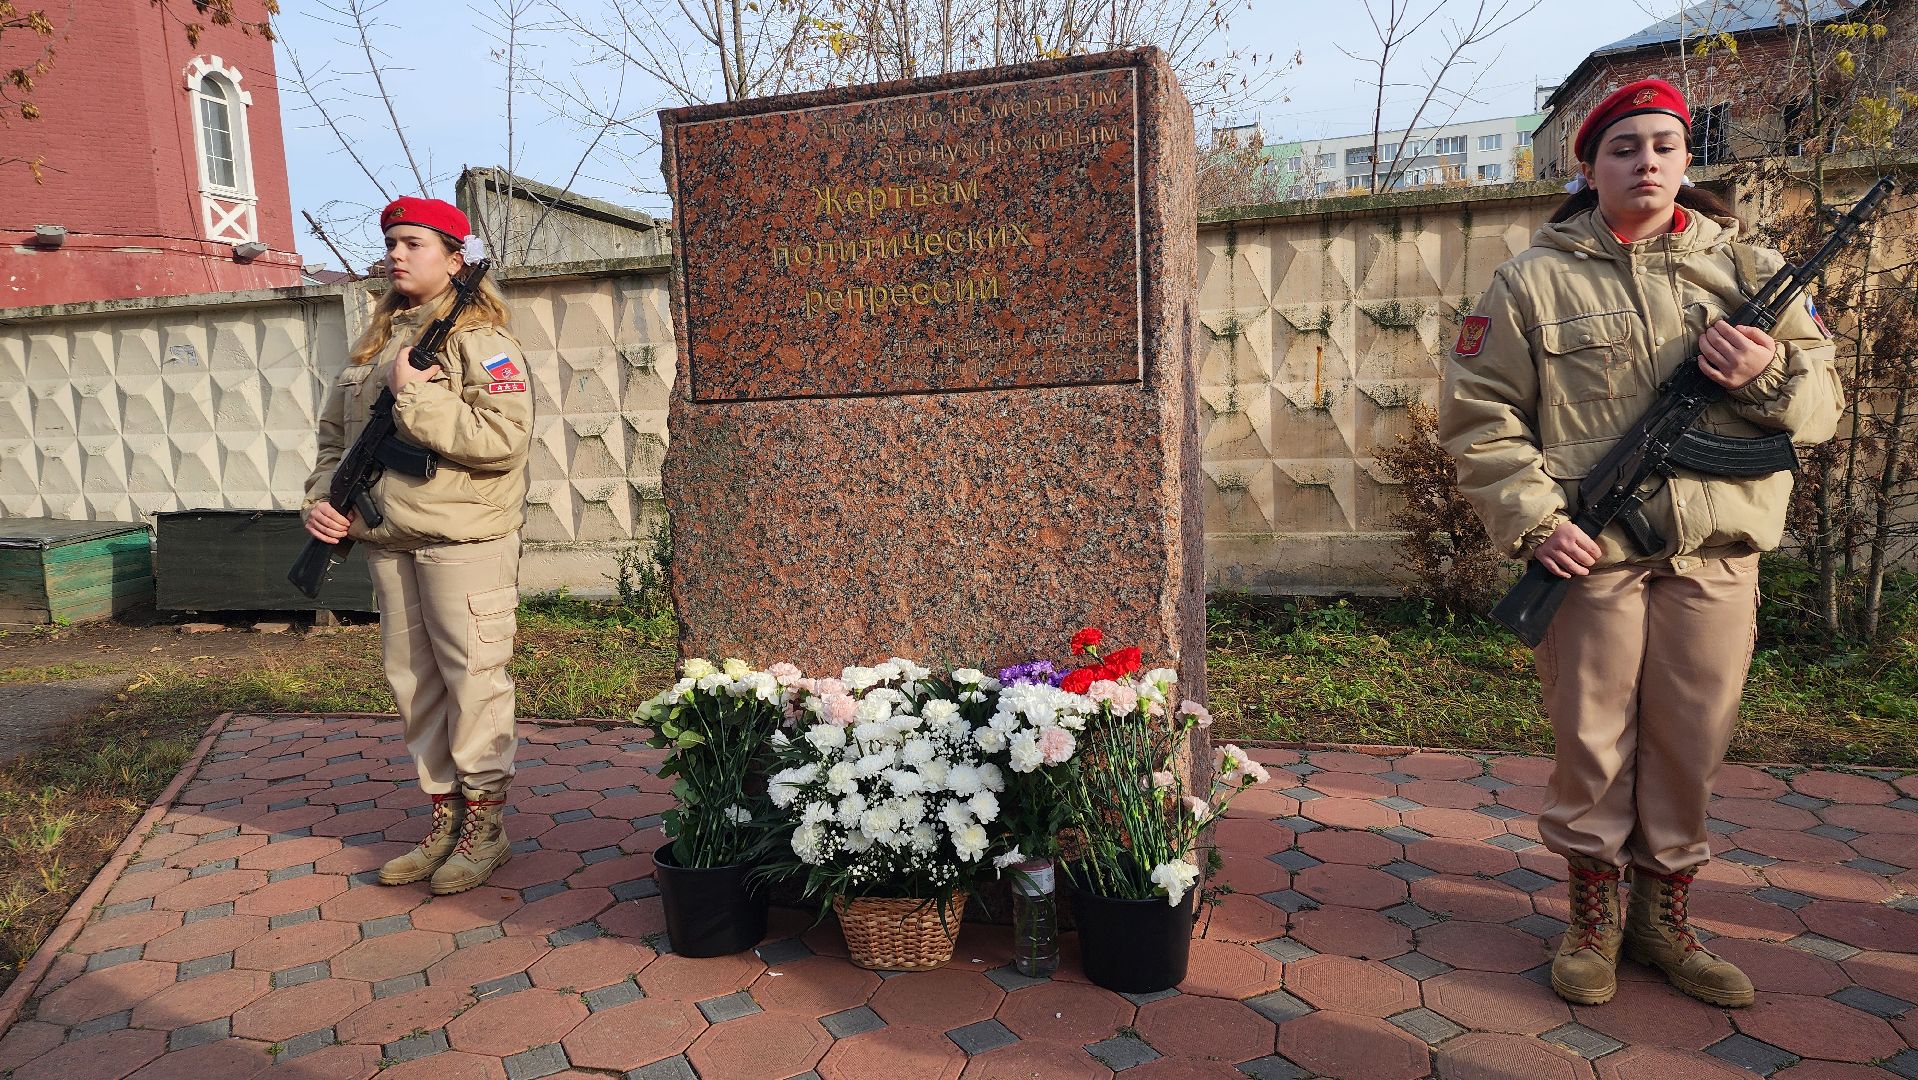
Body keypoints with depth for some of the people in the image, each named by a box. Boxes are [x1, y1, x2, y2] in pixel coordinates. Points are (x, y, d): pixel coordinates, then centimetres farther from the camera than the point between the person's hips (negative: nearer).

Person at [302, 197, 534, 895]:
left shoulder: (478, 340, -7)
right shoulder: (374, 347, 16)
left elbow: (506, 438, -21)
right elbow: (335, 434, 21)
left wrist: (416, 397, -19)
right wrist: (322, 496, 5)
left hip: (464, 543, -7)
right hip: (390, 544, 8)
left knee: (474, 683, -2)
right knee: (414, 685, 13)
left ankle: (485, 829, 14)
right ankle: (444, 822, 27)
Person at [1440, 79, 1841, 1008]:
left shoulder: (1749, 271, 10)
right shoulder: (1535, 280, 1)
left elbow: (1822, 407, 12)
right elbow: (1476, 414, -2)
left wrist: (1769, 373, -11)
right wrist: (1533, 517, -12)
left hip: (1716, 558, 3)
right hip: (1590, 556, -3)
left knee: (1691, 746, 11)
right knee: (1593, 741, 6)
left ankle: (1665, 916, 30)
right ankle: (1594, 913, 25)